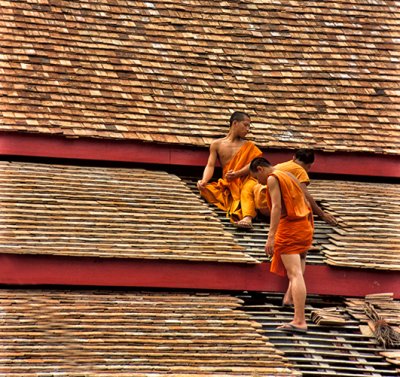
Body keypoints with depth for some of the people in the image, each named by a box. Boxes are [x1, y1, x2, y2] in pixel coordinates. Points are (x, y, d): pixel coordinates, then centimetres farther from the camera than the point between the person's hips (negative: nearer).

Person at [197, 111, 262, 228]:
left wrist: (237, 174, -20)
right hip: (226, 185, 2)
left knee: (248, 188, -36)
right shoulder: (217, 144, 15)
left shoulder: (248, 146, 14)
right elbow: (210, 166, 4)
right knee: (205, 189, -24)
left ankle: (247, 218, -61)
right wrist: (204, 180, -17)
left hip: (244, 180, -2)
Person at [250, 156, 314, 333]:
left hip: (289, 228, -9)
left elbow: (277, 207, -16)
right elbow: (306, 205, 23)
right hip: (305, 228, 9)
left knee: (295, 275, -16)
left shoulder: (273, 179, -3)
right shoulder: (290, 177, 23)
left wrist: (271, 237, -21)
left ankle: (299, 321, -24)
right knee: (296, 275, 10)